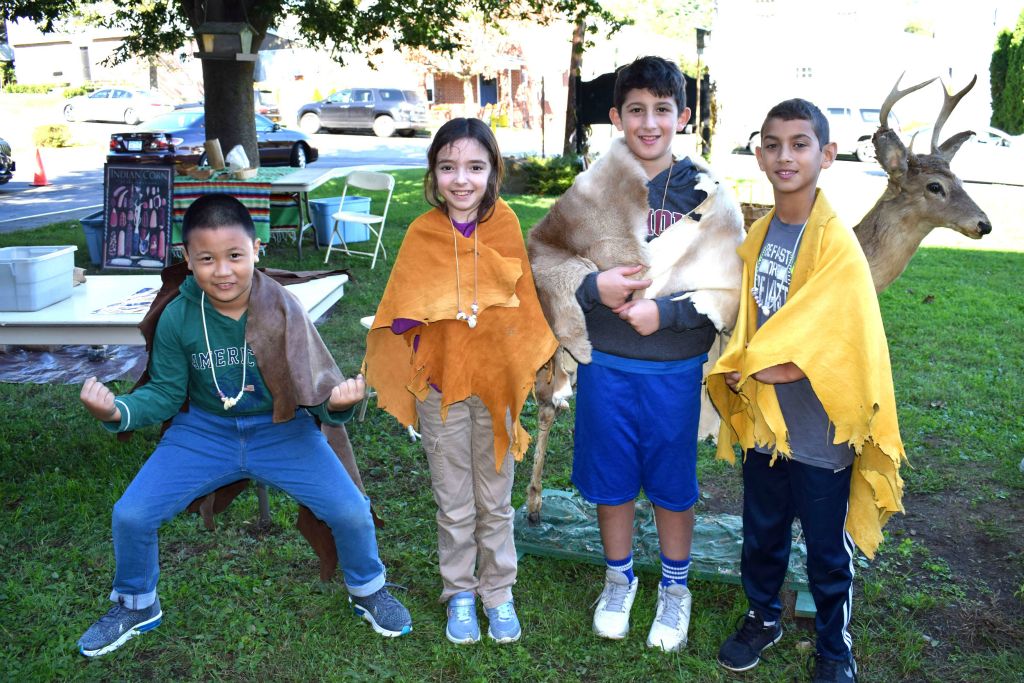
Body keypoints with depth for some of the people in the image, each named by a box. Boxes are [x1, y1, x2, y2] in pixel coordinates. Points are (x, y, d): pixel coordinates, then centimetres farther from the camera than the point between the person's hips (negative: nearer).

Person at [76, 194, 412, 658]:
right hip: (205, 432, 2)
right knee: (130, 515, -11)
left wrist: (335, 403, -34)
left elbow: (315, 389, -10)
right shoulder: (177, 318, -11)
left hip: (281, 429, -1)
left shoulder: (283, 310, -16)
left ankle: (367, 591, 19)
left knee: (351, 511, -16)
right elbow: (165, 393, -1)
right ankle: (136, 606, 23)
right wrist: (119, 412, -21)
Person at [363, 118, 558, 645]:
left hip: (496, 380, 1)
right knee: (454, 506, 13)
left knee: (495, 501, 15)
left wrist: (529, 366, 2)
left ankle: (498, 593, 34)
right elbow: (401, 314, -2)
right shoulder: (422, 234, -8)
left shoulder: (505, 225, -7)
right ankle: (459, 594, 33)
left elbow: (522, 301, 2)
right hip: (441, 384, 0)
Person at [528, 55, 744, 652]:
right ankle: (619, 578, 40)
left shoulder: (709, 196, -6)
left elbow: (727, 287, -7)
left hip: (676, 371, -1)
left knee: (672, 485, 14)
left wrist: (666, 311, -21)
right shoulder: (591, 189, -3)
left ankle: (675, 588, 37)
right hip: (604, 364, 1)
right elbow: (543, 250, 2)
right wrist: (590, 284, -15)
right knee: (611, 479, 16)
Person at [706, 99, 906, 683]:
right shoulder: (758, 237, 3)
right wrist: (741, 369, -9)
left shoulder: (837, 245, -17)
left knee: (827, 552, 13)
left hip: (819, 431, -5)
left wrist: (749, 367, -13)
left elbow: (820, 354, -20)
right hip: (763, 422, 5)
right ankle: (764, 618, 45)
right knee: (761, 536, 22)